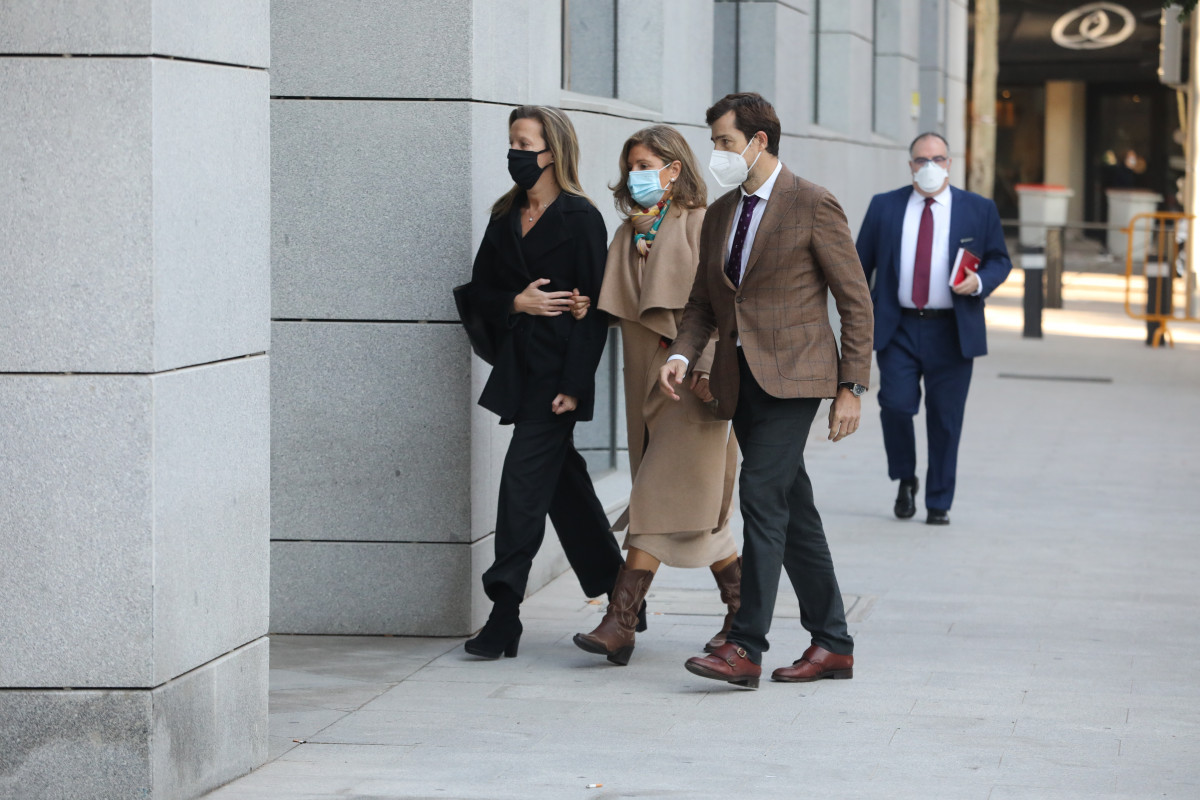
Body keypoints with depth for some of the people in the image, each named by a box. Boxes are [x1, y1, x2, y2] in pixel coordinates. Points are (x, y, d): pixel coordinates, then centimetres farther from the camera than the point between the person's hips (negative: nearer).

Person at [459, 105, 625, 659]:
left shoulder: (581, 219, -7)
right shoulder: (505, 217, 13)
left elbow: (594, 306, -11)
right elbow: (479, 291, 15)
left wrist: (574, 384, -17)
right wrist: (517, 303, -7)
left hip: (557, 368, -7)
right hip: (518, 365, 7)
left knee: (524, 478, -12)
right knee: (562, 481, 12)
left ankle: (504, 613, -12)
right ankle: (619, 592, 25)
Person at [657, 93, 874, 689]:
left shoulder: (813, 207, -5)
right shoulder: (719, 215, 15)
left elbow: (856, 301, -4)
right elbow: (703, 302, 18)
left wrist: (851, 387, -8)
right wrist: (681, 355, -2)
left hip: (791, 375, -7)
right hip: (739, 380, 7)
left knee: (761, 495, -17)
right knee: (792, 511, 10)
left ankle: (745, 648, -20)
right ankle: (832, 644, 18)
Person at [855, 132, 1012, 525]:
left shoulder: (979, 210, 6)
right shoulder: (884, 207, 8)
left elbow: (1000, 260, 10)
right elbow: (861, 264, 11)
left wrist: (979, 282, -12)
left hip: (951, 332, 0)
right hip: (898, 328, 0)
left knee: (945, 419, 2)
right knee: (896, 405, -12)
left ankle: (939, 503, 13)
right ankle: (905, 480, 13)